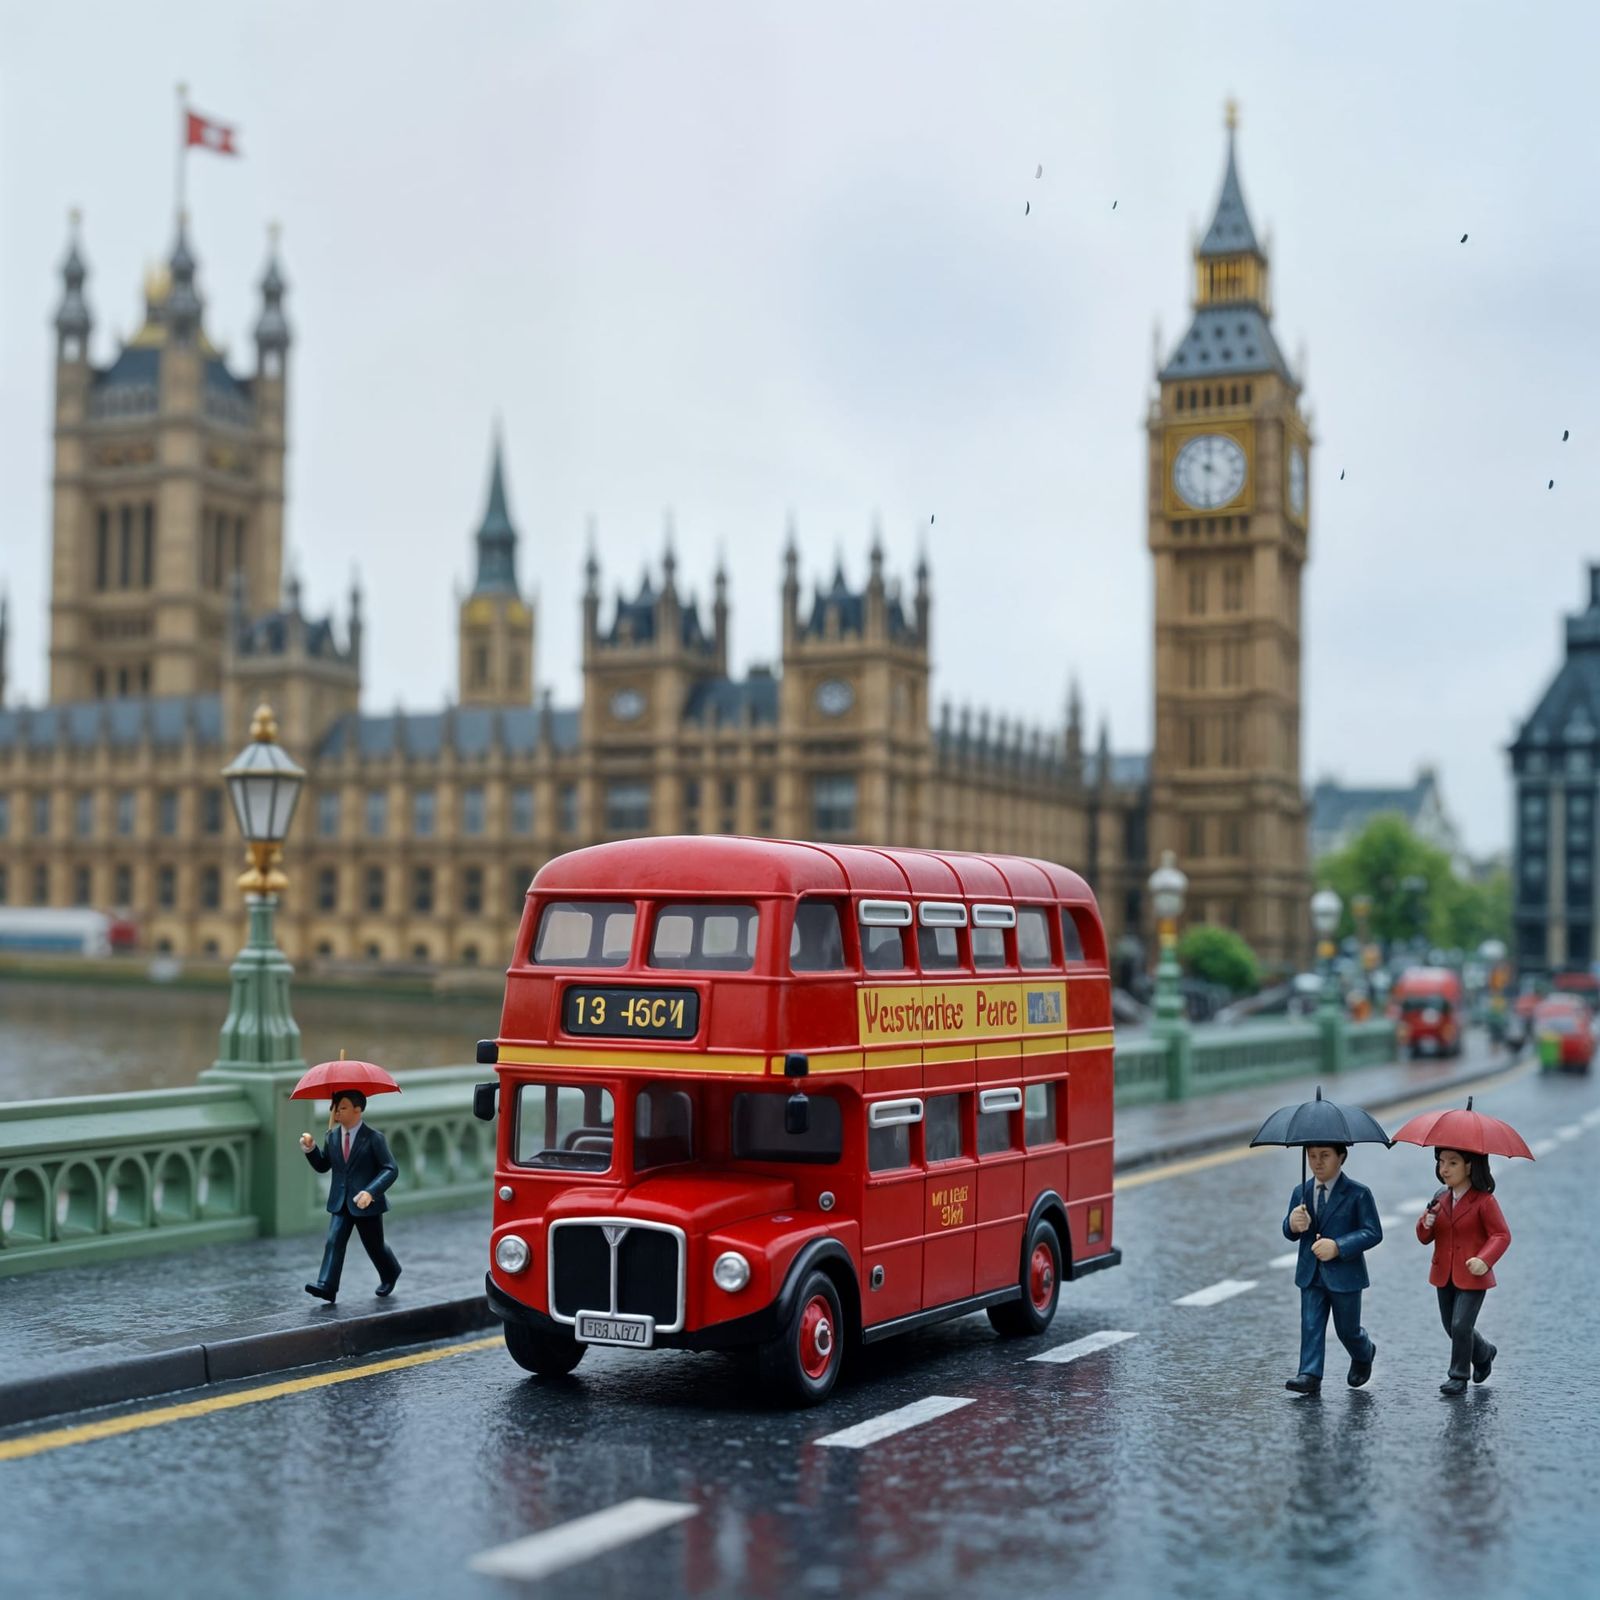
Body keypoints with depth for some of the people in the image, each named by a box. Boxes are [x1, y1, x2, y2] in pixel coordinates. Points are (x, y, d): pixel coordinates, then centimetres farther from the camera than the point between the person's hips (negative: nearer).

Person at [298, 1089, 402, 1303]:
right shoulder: (333, 1136, 4)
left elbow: (391, 1170, -17)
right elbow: (323, 1166, 13)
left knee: (374, 1245, 11)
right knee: (333, 1242, -12)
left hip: (365, 1204, -4)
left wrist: (371, 1192, -31)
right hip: (340, 1203, 4)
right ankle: (326, 1286, -18)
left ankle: (390, 1274, 38)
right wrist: (310, 1149, -6)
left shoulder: (373, 1138, -13)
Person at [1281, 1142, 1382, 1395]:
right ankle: (1310, 1375, -2)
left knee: (1347, 1329, 11)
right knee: (1310, 1325, -4)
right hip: (1310, 1273, 4)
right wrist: (1293, 1224, -15)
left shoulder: (1358, 1193, -10)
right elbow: (1289, 1233, 11)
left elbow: (1373, 1233, -13)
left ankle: (1364, 1355, 41)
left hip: (1344, 1274, -4)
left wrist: (1338, 1246, -24)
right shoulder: (1301, 1192, 5)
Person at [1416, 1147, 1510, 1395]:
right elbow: (1425, 1238, 10)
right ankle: (1484, 1354, 41)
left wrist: (1485, 1260, -28)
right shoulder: (1440, 1199, 7)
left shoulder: (1484, 1201, -11)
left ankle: (1459, 1377, 4)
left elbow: (1502, 1235, -13)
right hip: (1444, 1275, 7)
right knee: (1450, 1325, 14)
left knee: (1461, 1325, -12)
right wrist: (1426, 1224, -13)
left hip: (1472, 1276, -7)